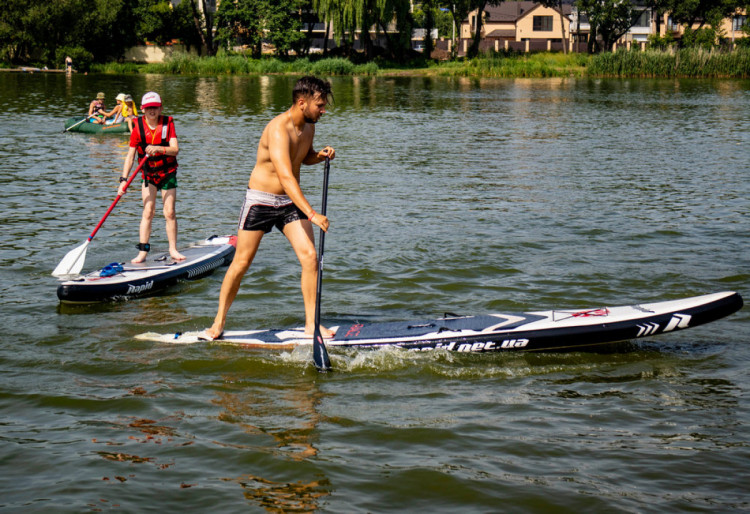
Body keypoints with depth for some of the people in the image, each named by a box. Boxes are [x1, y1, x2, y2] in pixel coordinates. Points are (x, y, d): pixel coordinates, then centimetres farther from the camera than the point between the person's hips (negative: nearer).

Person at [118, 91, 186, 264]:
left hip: (168, 172, 0)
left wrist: (159, 149, -39)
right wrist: (123, 179, -17)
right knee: (148, 212, -9)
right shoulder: (138, 127, -8)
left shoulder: (167, 123, -9)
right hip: (149, 173, 0)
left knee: (169, 212, -2)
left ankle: (173, 250, 10)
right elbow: (130, 155, -9)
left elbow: (175, 150, -19)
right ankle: (143, 252, -7)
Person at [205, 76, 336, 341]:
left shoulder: (308, 126, 1)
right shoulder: (278, 129, -26)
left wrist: (321, 155, -1)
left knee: (310, 257, -8)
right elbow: (285, 176, -36)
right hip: (261, 200, -6)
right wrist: (311, 214, -42)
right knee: (241, 262, 0)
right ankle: (219, 322, 14)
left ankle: (311, 323, -1)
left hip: (291, 201, 6)